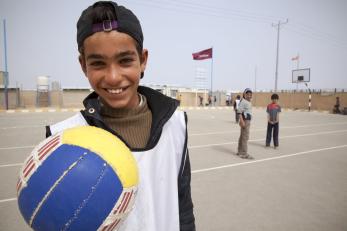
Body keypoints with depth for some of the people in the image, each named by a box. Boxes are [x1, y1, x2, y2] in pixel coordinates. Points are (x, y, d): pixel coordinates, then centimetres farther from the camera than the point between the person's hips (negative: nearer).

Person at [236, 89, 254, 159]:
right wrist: (242, 121, -27)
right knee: (245, 137, -8)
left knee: (242, 136, 16)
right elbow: (239, 112, -22)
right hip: (245, 121, -10)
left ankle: (240, 151, 27)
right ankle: (244, 154, -2)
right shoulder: (243, 101, -15)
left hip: (248, 120, 10)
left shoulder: (249, 102, 16)